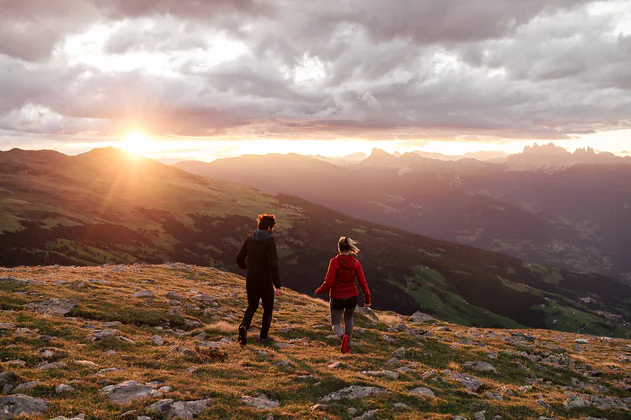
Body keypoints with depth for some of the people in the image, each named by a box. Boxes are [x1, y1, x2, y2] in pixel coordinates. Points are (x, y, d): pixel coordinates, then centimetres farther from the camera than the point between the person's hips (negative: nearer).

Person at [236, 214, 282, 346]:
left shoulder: (249, 239, 0)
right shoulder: (269, 242, -17)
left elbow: (239, 258, 7)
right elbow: (273, 265, -23)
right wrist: (277, 285, -21)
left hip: (251, 280, 5)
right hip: (265, 281, -5)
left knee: (252, 306, 17)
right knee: (268, 307, 15)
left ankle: (244, 326, -9)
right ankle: (264, 335, 20)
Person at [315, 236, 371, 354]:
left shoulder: (335, 262, -17)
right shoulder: (356, 263, -6)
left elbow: (328, 282, -18)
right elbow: (362, 282, -6)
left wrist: (319, 291, 0)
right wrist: (367, 299, 3)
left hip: (337, 298, -4)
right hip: (352, 297, 4)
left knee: (335, 323, 12)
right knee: (348, 320, 28)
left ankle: (344, 336, -19)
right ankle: (347, 346, 31)